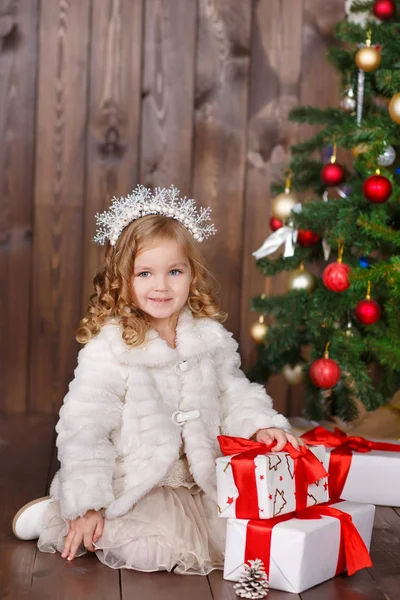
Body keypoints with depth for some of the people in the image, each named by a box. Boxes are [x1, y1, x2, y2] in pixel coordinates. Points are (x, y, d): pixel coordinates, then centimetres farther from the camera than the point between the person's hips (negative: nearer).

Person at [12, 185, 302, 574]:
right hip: (133, 487, -6)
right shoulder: (107, 348, -15)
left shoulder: (210, 338, 2)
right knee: (162, 547, -26)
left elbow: (233, 394, 13)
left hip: (199, 484, 6)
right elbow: (83, 426, -14)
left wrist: (261, 425, -7)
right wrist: (86, 505, -17)